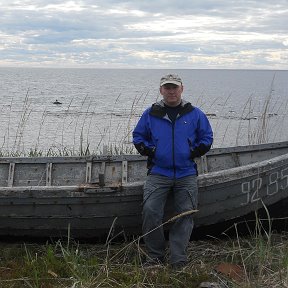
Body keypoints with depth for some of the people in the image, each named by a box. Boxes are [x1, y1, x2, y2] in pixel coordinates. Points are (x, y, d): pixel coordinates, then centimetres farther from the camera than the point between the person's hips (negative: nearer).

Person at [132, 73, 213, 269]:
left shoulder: (195, 114, 7)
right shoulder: (151, 114, 8)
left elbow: (207, 137, 12)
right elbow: (138, 136, 15)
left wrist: (194, 152, -4)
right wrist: (149, 151, -2)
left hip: (186, 174, 1)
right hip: (158, 173, 0)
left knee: (185, 215, -2)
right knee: (150, 211, -15)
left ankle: (179, 260, 5)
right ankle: (155, 256, 0)